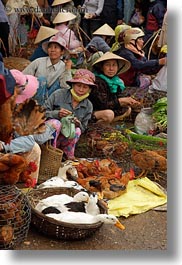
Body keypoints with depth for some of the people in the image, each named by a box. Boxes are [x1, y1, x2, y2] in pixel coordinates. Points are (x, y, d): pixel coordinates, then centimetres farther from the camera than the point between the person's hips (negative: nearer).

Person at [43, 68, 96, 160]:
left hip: (67, 138, 3)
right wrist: (57, 114, -29)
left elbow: (83, 129, 7)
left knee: (77, 130, -29)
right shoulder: (59, 94, -11)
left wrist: (78, 124, -18)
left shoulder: (88, 106, 2)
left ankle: (69, 157, -7)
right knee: (56, 123, -34)